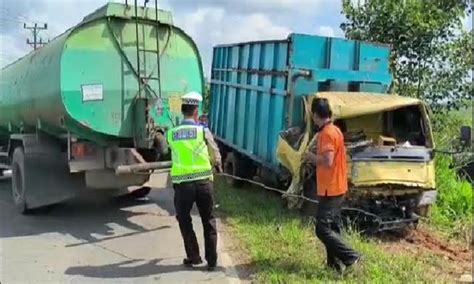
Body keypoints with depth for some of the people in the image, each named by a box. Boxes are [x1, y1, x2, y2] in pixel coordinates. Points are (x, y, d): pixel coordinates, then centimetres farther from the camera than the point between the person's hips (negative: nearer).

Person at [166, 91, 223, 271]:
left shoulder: (171, 134, 2)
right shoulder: (203, 131, -2)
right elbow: (215, 155, 9)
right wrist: (218, 166, 32)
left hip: (182, 184, 0)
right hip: (203, 182, 0)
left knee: (184, 221, 18)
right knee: (209, 222, 13)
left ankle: (193, 257, 20)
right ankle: (211, 261, 16)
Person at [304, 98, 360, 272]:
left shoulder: (326, 133, -19)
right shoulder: (335, 130, 12)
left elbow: (327, 161, -27)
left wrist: (312, 157, -12)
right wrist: (316, 157, 13)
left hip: (329, 190, -10)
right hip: (337, 188, 10)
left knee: (322, 230, -6)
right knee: (332, 228, 14)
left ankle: (350, 257, -4)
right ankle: (334, 265, 19)